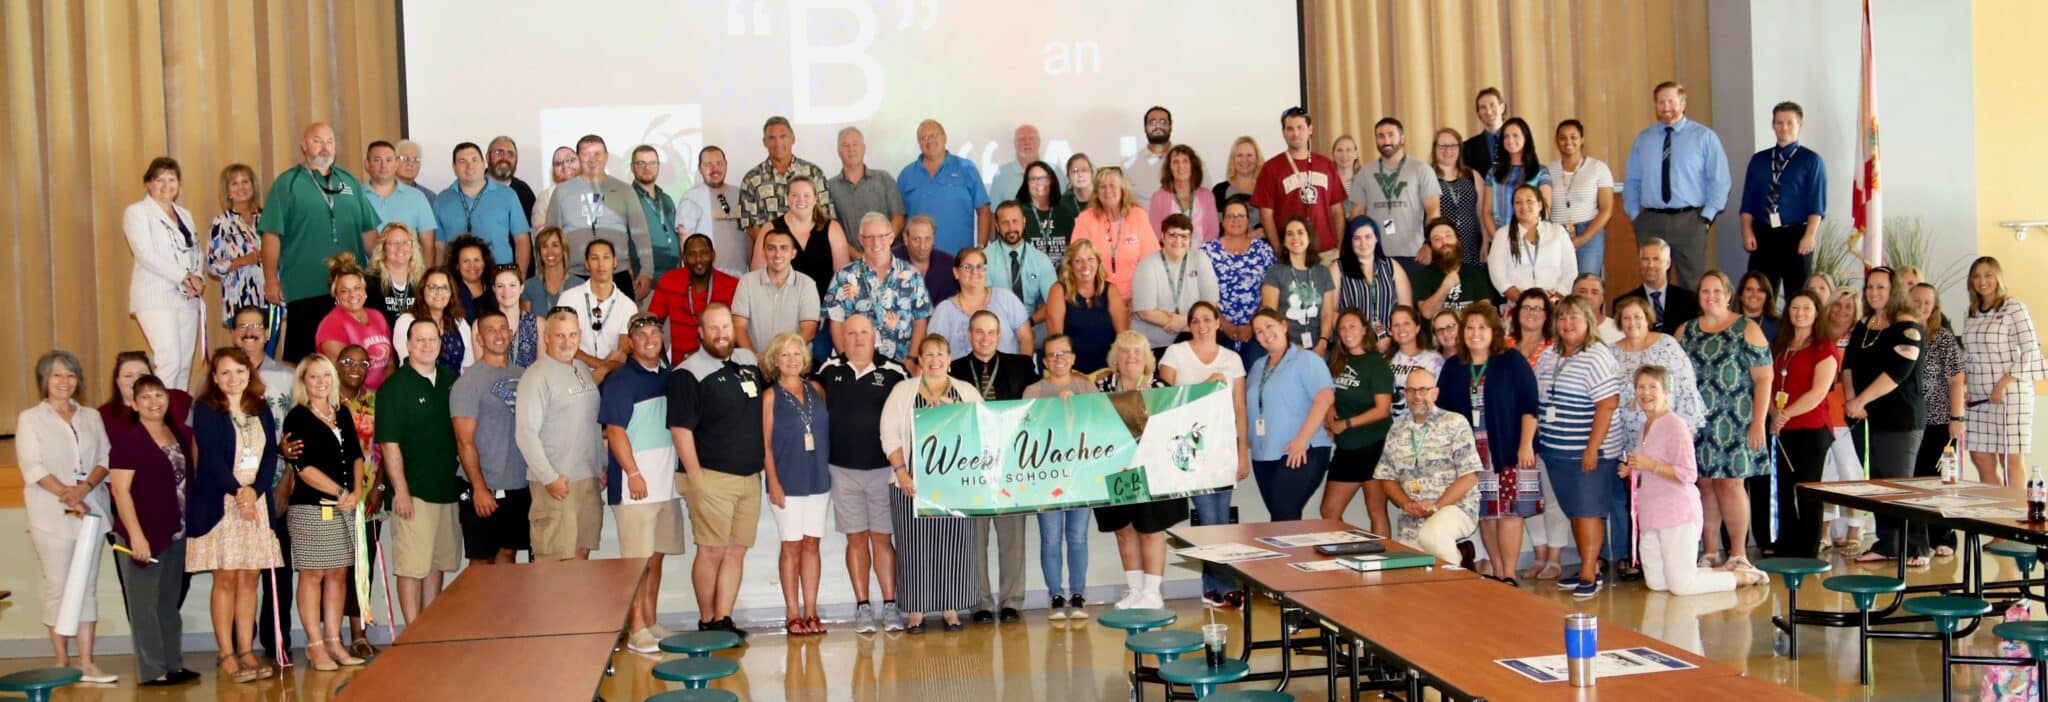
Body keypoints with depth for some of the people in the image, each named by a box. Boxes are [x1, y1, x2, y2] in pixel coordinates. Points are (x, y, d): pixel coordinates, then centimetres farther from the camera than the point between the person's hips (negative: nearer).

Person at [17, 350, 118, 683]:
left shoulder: (92, 418, 15)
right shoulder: (29, 418, 5)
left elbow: (105, 459, 8)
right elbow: (32, 466, -5)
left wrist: (85, 487, -11)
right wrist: (65, 494, -17)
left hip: (91, 510, 3)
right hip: (51, 515, -3)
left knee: (87, 587, 1)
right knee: (58, 587, -2)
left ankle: (87, 662, 1)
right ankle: (62, 662, 5)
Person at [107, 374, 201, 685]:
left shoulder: (180, 435, 10)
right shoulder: (126, 439, -9)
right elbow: (120, 491, -13)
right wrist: (136, 535, -19)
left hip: (176, 533, 7)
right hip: (143, 534, -7)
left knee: (170, 602, 14)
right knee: (145, 603, -1)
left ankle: (173, 664, 21)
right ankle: (152, 670, 3)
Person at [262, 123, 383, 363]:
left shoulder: (349, 181, 15)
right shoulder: (286, 183, 1)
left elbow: (368, 230, 17)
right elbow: (271, 235, -3)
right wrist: (271, 279, -8)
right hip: (305, 289, -4)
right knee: (304, 359, -2)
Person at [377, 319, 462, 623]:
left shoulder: (451, 380, 12)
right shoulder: (394, 387, -6)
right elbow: (389, 444, -10)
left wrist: (461, 473, 16)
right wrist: (400, 490, -15)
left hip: (447, 487, 6)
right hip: (414, 492, -6)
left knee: (437, 563, 12)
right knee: (412, 566, -5)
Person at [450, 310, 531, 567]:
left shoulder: (523, 375, 9)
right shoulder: (468, 382, -8)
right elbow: (465, 442, -11)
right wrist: (479, 488, -16)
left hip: (521, 487, 5)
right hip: (485, 490, -5)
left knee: (509, 553, 13)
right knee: (482, 559, 2)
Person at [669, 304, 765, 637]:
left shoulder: (749, 361, 13)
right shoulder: (688, 373, -8)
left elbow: (762, 412, 25)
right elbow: (680, 427, -12)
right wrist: (695, 476, -15)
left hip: (750, 476, 6)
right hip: (713, 477, -6)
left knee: (737, 551, 6)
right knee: (711, 551, -3)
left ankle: (724, 618, 11)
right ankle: (706, 621, 8)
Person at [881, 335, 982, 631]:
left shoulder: (967, 391, 11)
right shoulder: (903, 390, 7)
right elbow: (890, 435, 1)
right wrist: (901, 472, -9)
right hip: (914, 482, -1)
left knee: (953, 545, 2)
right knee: (915, 545, 0)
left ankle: (950, 608, 12)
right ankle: (915, 611, 8)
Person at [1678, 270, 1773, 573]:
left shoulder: (1747, 330, 1)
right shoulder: (1685, 332, 12)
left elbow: (1763, 378, -4)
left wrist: (1758, 423, -10)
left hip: (1733, 423, -3)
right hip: (1696, 424, 3)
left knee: (1730, 483, -7)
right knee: (1706, 484, 5)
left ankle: (1739, 554, 3)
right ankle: (1710, 552, 14)